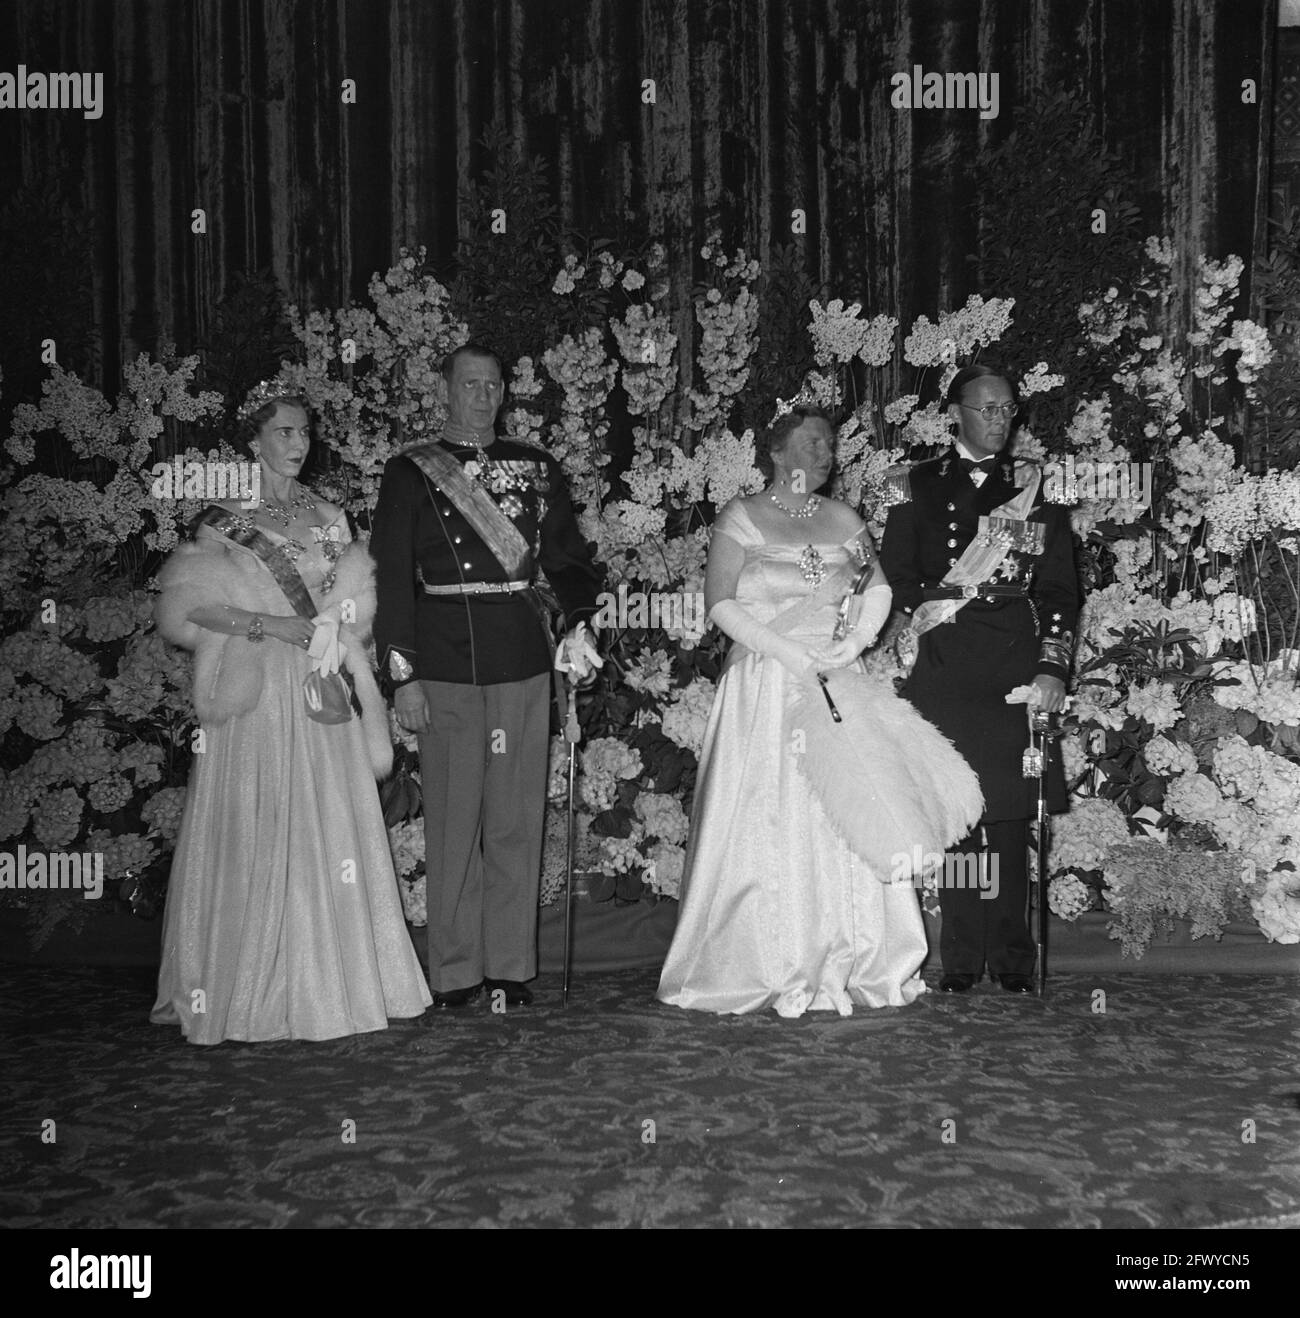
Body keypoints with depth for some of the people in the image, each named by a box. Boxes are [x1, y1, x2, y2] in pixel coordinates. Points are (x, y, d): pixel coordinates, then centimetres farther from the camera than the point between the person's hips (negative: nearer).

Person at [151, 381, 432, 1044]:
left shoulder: (327, 517, 14)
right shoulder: (223, 520, 1)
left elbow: (355, 599, 13)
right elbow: (189, 605, -6)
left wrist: (324, 626, -5)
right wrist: (269, 625, -15)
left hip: (323, 693, 4)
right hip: (255, 696, -4)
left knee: (328, 829, 3)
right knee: (256, 834, -4)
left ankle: (333, 980, 11)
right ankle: (249, 994, 4)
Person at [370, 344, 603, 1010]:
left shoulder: (536, 468, 14)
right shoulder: (410, 472, 6)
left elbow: (566, 556, 12)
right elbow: (393, 576, 1)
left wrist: (579, 623, -8)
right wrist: (403, 674, -6)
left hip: (521, 655, 2)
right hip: (444, 660, -2)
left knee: (518, 818, 4)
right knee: (452, 818, 0)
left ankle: (511, 967, 13)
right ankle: (455, 972, 10)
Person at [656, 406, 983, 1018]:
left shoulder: (843, 520, 14)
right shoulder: (741, 518, 1)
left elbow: (879, 588, 14)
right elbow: (721, 603, -7)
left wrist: (857, 639, -5)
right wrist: (788, 652, -14)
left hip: (838, 685, 4)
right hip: (764, 686, -4)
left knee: (854, 818, -1)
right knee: (771, 824, -4)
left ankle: (852, 963, 7)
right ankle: (775, 971, 4)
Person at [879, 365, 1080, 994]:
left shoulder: (1037, 487, 13)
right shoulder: (918, 487, 12)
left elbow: (1060, 586, 9)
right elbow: (895, 581, 11)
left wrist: (1052, 665, -1)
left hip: (1018, 669, 0)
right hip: (943, 670, 0)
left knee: (1011, 816, -2)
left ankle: (1011, 956, 7)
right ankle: (962, 958, 6)